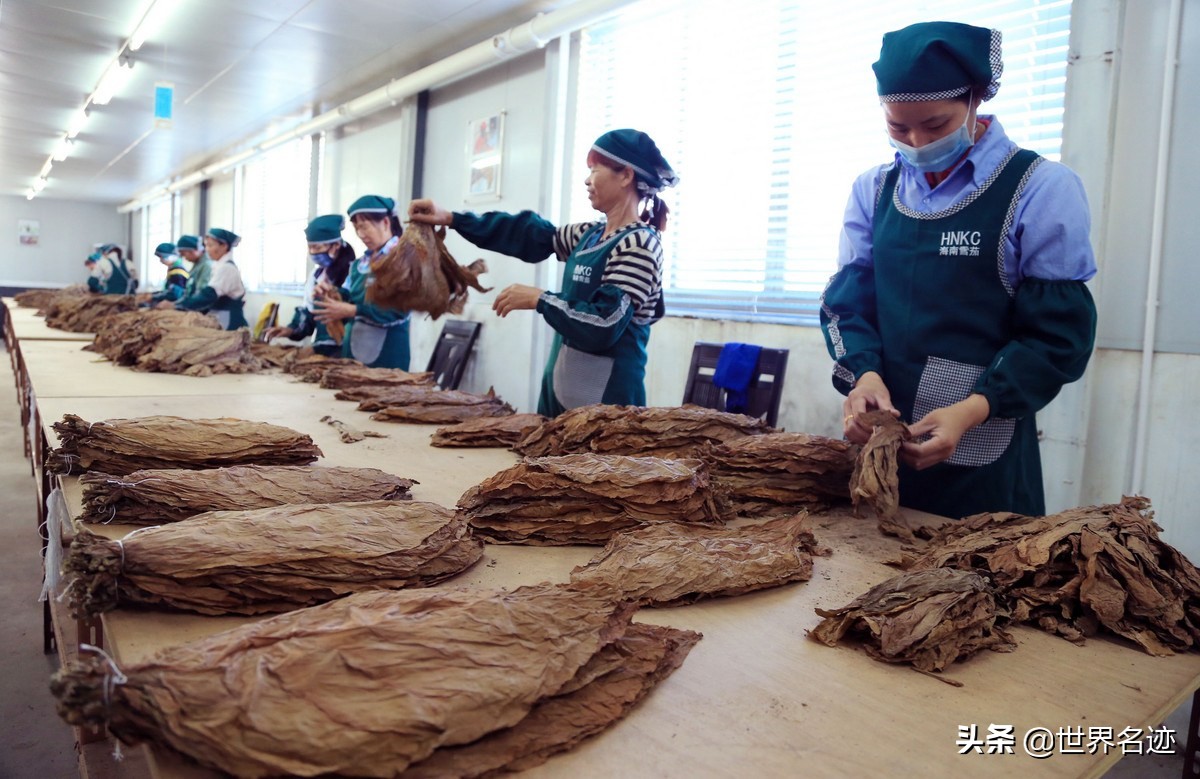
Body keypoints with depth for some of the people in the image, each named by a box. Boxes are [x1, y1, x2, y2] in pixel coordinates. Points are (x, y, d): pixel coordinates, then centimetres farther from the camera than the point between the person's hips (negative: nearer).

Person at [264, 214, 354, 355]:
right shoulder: (317, 273, 14)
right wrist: (292, 330, 8)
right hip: (320, 347, 8)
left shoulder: (352, 271, -12)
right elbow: (309, 310, 20)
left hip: (342, 349, -8)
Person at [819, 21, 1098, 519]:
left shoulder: (1042, 190, -7)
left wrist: (971, 411, -22)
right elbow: (847, 303, 5)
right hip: (879, 436, 4)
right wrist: (864, 374, -16)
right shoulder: (873, 191, 6)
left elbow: (1059, 335, -8)